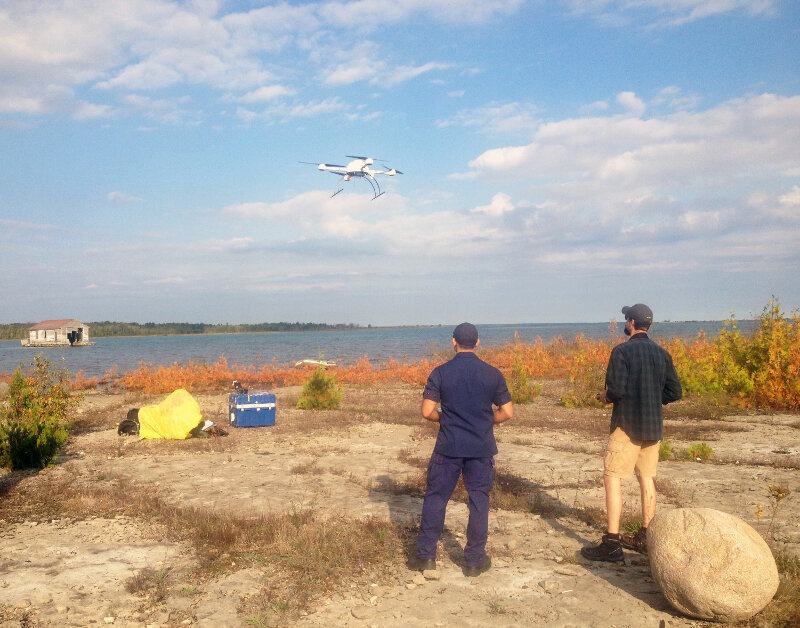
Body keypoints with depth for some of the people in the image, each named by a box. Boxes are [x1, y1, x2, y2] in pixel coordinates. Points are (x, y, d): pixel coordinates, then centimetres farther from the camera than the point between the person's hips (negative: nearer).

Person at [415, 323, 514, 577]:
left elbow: (427, 411, -8)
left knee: (435, 498, 11)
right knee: (479, 501, 10)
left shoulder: (440, 373, -5)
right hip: (482, 449, 1)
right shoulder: (492, 374, -3)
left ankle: (426, 555, 18)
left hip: (448, 447, 0)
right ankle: (475, 560, 17)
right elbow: (507, 412, -1)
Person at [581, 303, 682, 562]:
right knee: (647, 479, 15)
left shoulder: (622, 351, -12)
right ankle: (644, 538, 22)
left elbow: (616, 389, -20)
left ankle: (611, 543, -6)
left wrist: (605, 397, 1)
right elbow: (675, 392, 8)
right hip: (654, 426, 7)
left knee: (612, 478, -3)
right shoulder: (662, 353, 8)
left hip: (628, 425, -7)